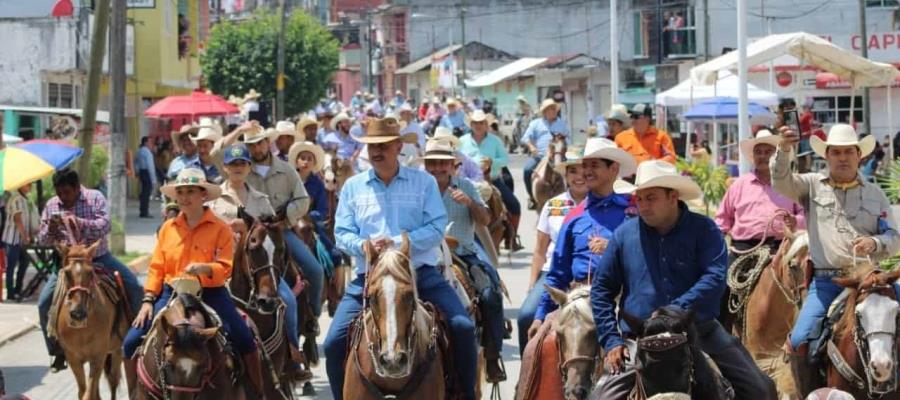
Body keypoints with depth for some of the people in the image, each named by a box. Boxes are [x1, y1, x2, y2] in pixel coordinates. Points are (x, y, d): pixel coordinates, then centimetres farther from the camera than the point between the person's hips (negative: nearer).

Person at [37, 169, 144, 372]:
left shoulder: (95, 198, -7)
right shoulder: (51, 205, 2)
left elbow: (105, 226, -21)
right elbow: (42, 240, 6)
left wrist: (80, 223, -37)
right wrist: (50, 230, -18)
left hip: (98, 258, -1)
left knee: (134, 288, -15)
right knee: (44, 303, -12)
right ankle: (58, 351, 1)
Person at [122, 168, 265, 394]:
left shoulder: (220, 229, -2)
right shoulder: (168, 228, 8)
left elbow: (226, 268, -9)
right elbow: (156, 267, 9)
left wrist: (203, 268, -28)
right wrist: (148, 300, 0)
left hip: (210, 294, -3)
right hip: (172, 293, 3)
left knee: (244, 341, -19)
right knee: (132, 343, -9)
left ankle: (258, 392, -1)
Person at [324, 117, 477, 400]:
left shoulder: (423, 182, 5)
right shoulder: (353, 187, 11)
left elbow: (437, 228, -5)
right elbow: (342, 233, 6)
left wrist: (397, 242, -18)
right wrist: (363, 245, -17)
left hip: (421, 274, -1)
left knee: (463, 328, -18)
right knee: (335, 342, -11)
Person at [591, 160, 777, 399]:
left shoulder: (703, 230, 0)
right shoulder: (625, 234, 6)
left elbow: (715, 278, -14)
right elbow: (601, 289, 11)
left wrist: (677, 309, -26)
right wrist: (611, 341, 2)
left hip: (701, 332, -1)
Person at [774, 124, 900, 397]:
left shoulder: (875, 194, 14)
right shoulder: (813, 186, 11)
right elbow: (781, 182, -6)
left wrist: (875, 243, -13)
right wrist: (784, 151, -24)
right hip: (826, 281, -1)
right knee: (800, 341, -17)